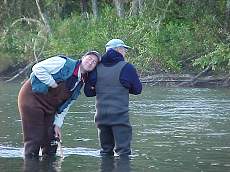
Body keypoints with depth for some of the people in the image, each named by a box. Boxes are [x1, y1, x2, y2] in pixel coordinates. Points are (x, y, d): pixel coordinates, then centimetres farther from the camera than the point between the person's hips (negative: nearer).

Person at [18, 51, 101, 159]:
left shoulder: (80, 84, 9)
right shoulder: (64, 63, -14)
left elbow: (65, 105, 13)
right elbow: (38, 68, -22)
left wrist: (57, 124, 4)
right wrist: (52, 83, -19)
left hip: (50, 107, 8)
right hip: (32, 97, -8)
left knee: (51, 141, 5)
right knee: (34, 139, -9)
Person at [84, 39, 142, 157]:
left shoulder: (97, 68, 6)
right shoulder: (126, 67, -5)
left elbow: (88, 92, 7)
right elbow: (137, 89, 3)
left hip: (101, 115, 5)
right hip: (120, 115, -5)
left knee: (105, 150, 14)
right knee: (123, 151, -4)